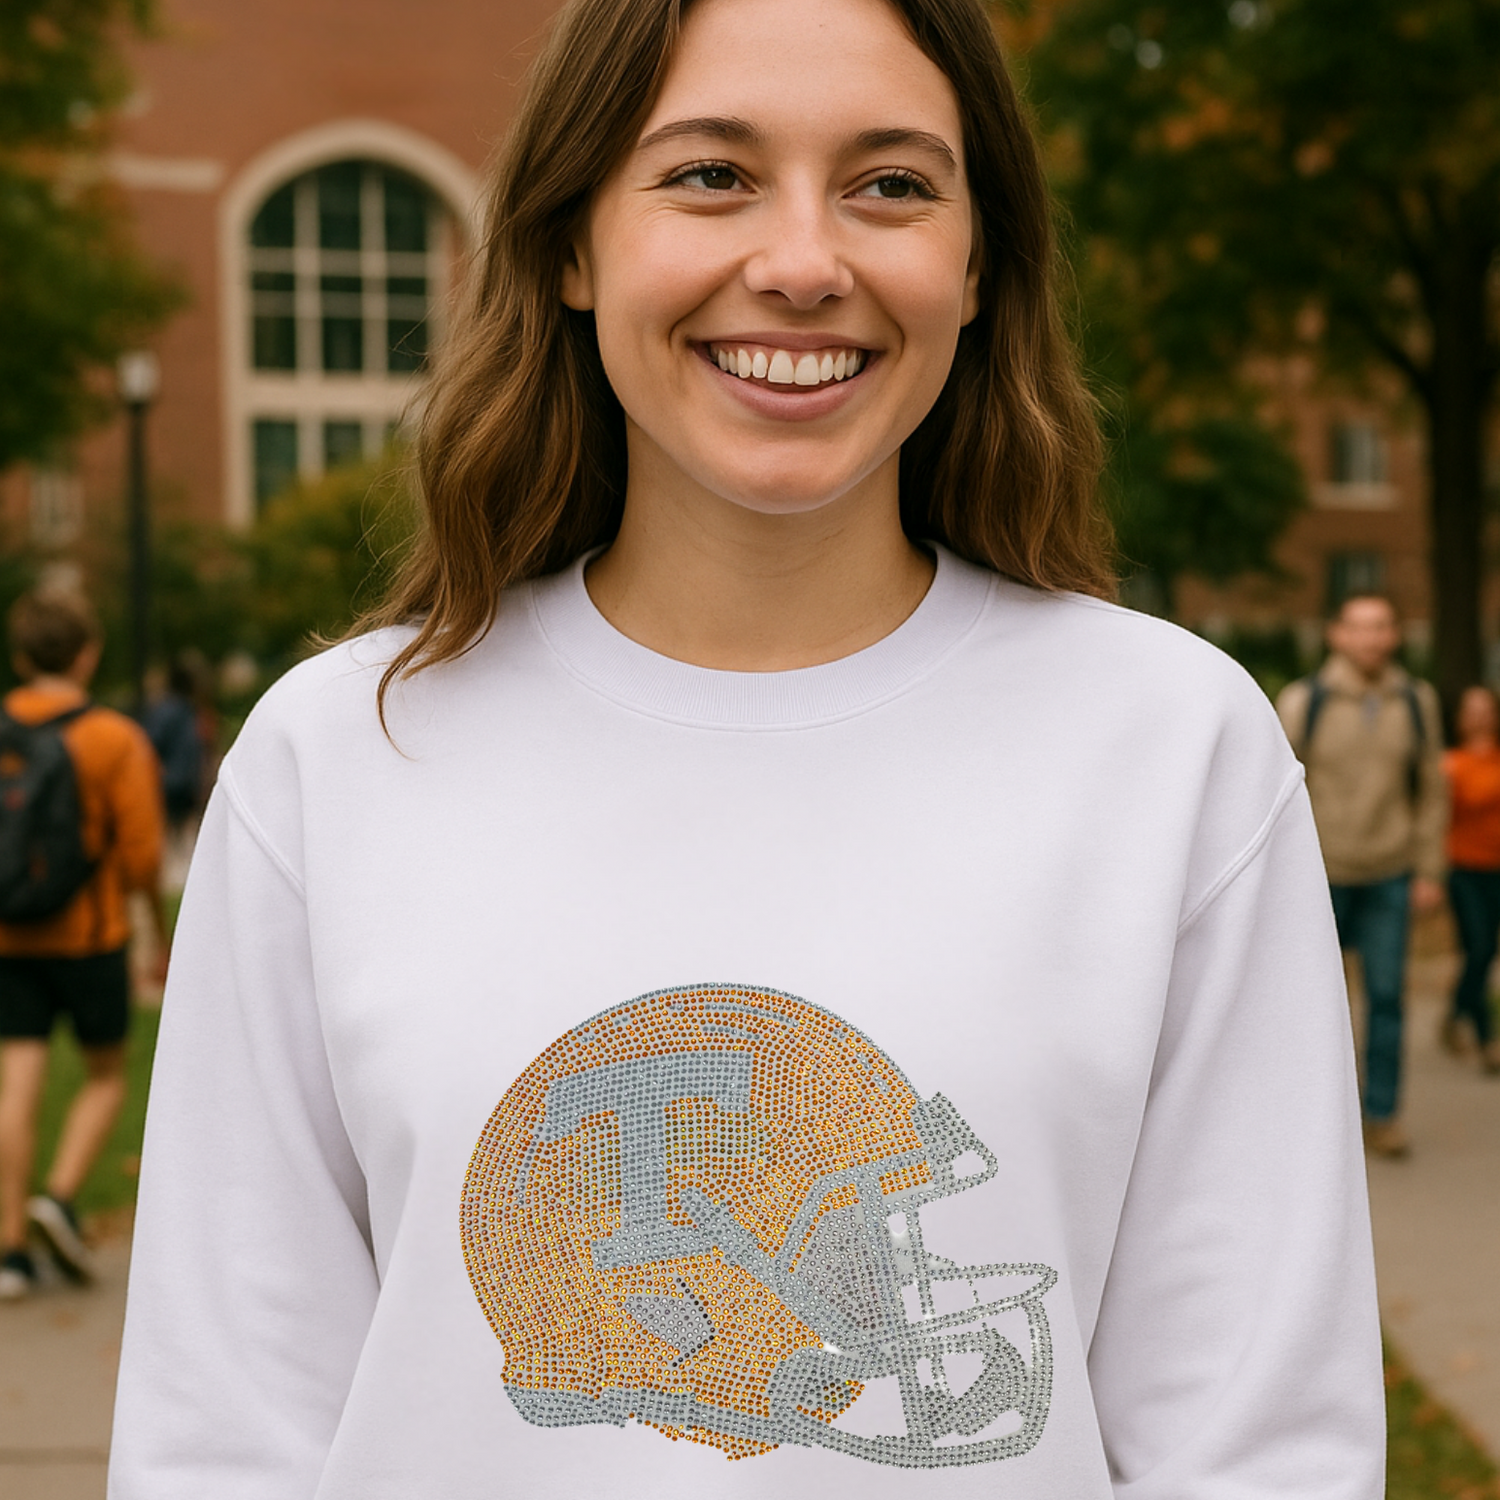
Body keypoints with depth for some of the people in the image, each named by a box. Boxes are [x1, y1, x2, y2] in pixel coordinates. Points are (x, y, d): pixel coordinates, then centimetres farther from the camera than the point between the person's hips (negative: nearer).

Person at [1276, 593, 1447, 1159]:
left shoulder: (1417, 701, 2)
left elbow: (1432, 790, 7)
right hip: (1321, 873, -2)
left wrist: (1429, 872, 3)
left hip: (1390, 874, 2)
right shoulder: (1302, 701, -7)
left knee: (1387, 995, 2)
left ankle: (1382, 1115, 11)